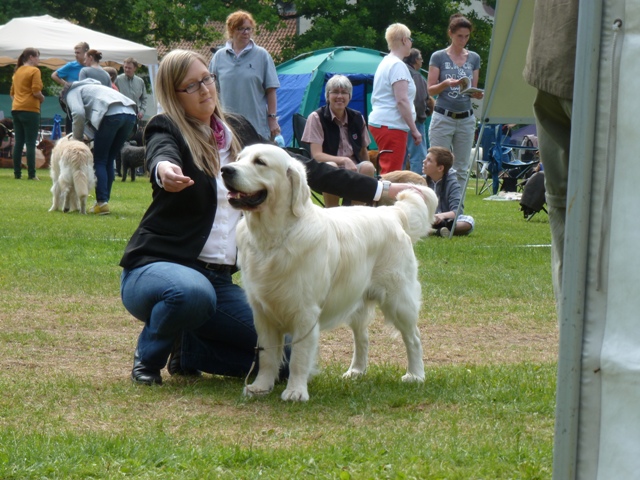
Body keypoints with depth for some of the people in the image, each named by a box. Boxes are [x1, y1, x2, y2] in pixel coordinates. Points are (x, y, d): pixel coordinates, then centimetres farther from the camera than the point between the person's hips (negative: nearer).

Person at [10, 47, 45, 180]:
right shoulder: (34, 71, -7)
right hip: (30, 110, -7)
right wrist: (42, 98, 2)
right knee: (31, 144, -6)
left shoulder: (17, 71, 16)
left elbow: (12, 93, 20)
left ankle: (17, 173, 7)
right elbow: (36, 92, -16)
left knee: (18, 143, 8)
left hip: (16, 109, 7)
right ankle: (31, 174, -9)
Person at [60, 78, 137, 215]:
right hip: (130, 114, 8)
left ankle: (102, 202, -7)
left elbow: (78, 113, -4)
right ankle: (104, 201, 17)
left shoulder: (72, 93, 17)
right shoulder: (89, 87, 41)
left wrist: (77, 138, 8)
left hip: (111, 114, -8)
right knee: (109, 161, 17)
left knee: (99, 161, 1)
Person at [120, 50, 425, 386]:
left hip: (219, 280, 6)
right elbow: (161, 154, -30)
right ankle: (149, 355, -9)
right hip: (158, 268, -6)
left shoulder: (237, 130, 10)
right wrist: (164, 170, -57)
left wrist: (382, 189, 9)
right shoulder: (165, 129, -6)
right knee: (193, 292, -40)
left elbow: (300, 168, 12)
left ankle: (185, 350, 11)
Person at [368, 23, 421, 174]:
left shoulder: (385, 63, 18)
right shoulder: (398, 65, -12)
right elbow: (402, 101, -18)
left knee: (386, 172, 10)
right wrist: (414, 129, -13)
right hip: (391, 126, -10)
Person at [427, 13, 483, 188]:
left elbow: (473, 90, 11)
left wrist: (477, 94, -12)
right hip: (443, 118, -4)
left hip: (466, 119, 4)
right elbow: (430, 90, -3)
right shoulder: (438, 57, -1)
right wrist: (445, 84, -22)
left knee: (462, 169, 4)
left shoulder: (474, 58, 9)